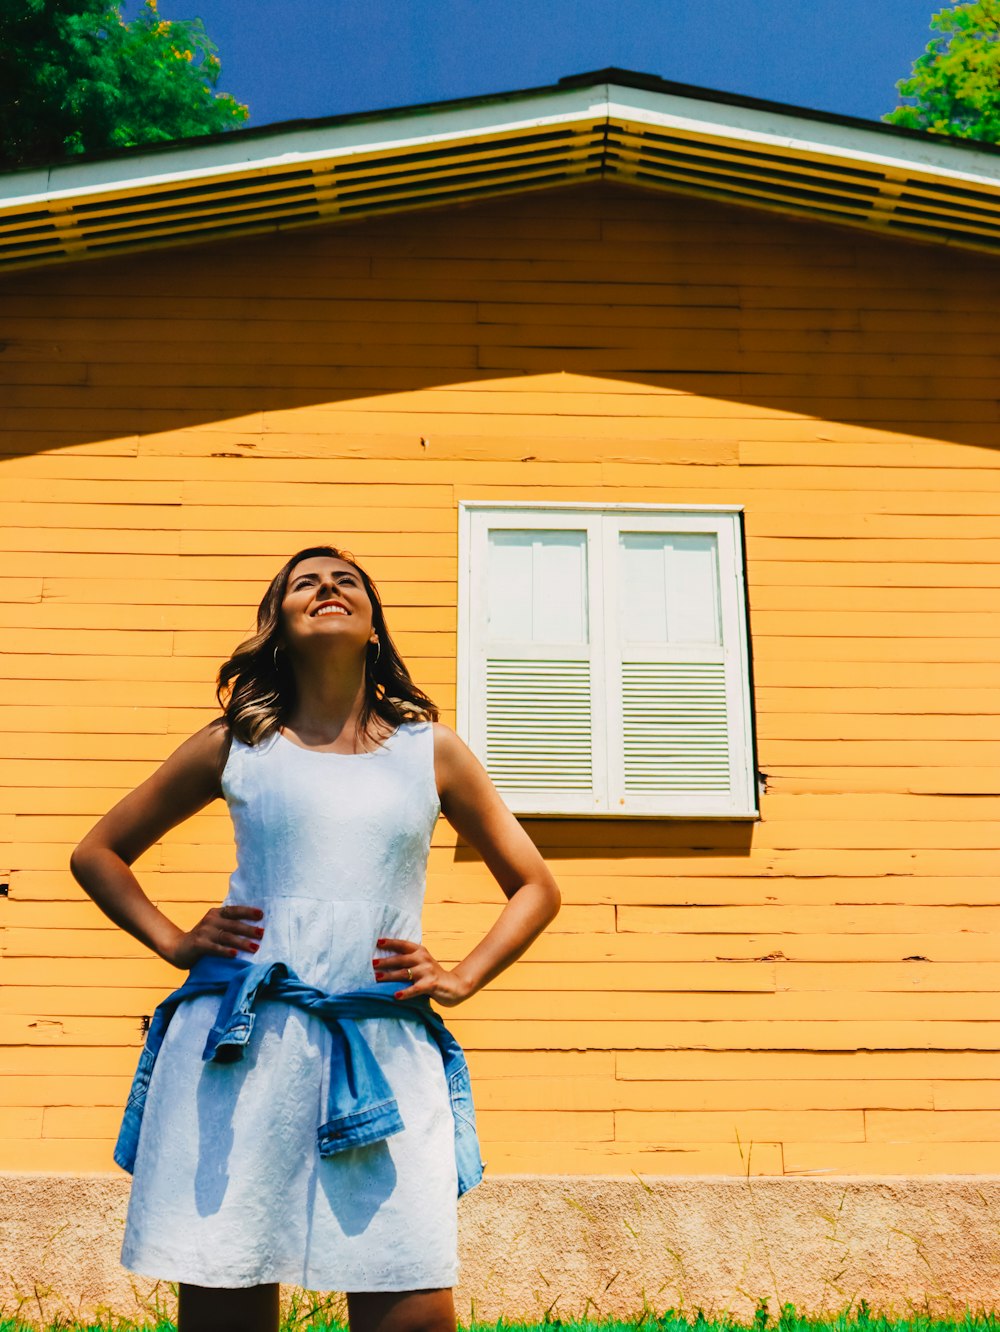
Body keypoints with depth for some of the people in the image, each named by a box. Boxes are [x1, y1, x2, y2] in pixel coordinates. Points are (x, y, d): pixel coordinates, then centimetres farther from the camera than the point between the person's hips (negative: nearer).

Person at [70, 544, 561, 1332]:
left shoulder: (431, 750, 11)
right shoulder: (234, 744, 10)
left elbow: (536, 888, 19)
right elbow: (97, 854, 19)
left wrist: (461, 979, 6)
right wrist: (174, 942, 6)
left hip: (386, 1048, 0)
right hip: (240, 1039, 0)